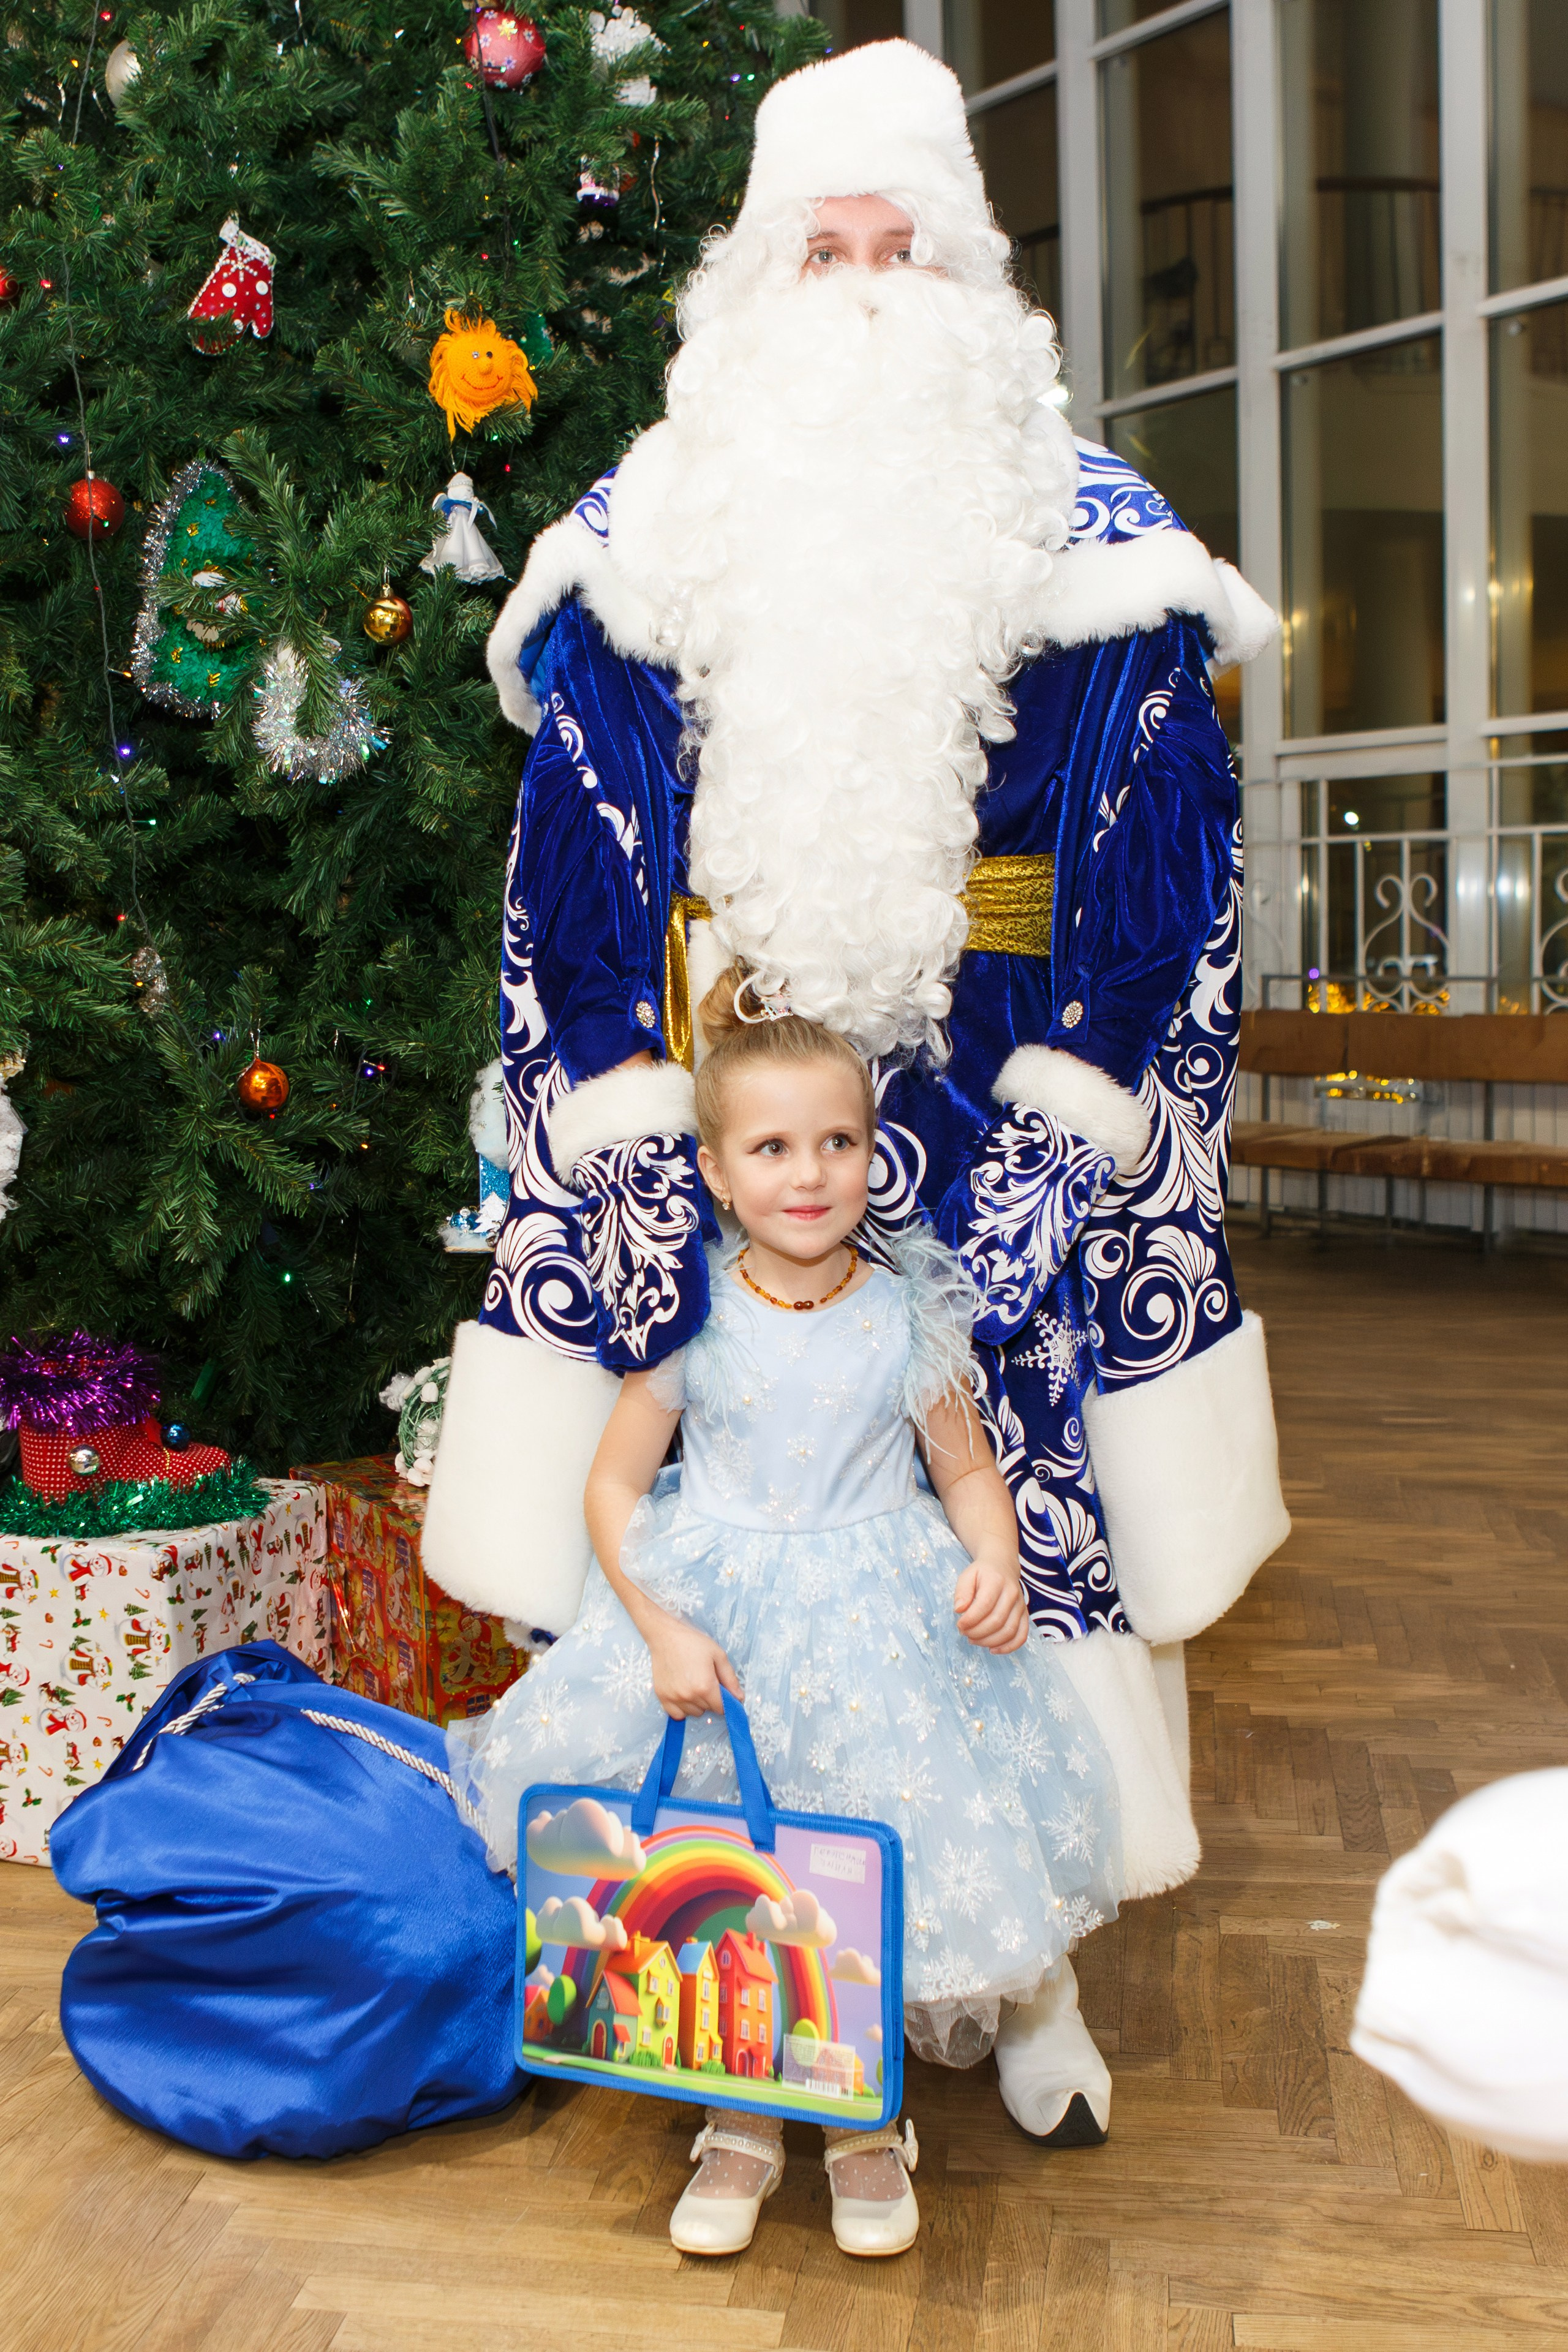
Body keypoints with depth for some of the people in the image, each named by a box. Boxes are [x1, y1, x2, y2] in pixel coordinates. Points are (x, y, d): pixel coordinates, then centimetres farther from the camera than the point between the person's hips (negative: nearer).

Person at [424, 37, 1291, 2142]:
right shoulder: (643, 545, 8)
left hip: (988, 1114, 0)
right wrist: (622, 1131, -2)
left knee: (1008, 1498, 1)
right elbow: (575, 882, 6)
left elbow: (1163, 876, 2)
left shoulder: (1087, 546, 5)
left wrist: (1067, 1122, -7)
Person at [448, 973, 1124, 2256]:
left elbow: (970, 1473, 5)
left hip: (884, 1617, 0)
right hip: (710, 1612, 0)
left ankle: (868, 2117, 23)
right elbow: (614, 1483, 0)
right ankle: (745, 2115, 23)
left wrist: (995, 1566, -16)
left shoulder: (909, 1316, -4)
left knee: (878, 1864, -4)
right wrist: (659, 1625, -13)